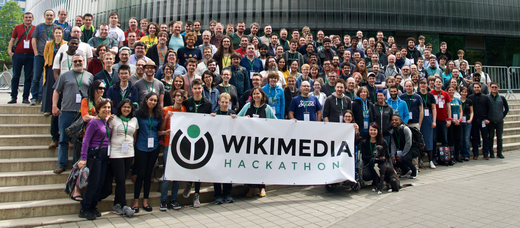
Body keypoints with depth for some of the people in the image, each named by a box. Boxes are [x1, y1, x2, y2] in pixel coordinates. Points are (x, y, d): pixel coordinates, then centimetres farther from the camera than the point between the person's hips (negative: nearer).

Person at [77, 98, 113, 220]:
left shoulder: (107, 121, 10)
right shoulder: (94, 122, -11)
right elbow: (86, 141, -14)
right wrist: (83, 158, -19)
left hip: (104, 155, 7)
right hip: (95, 154, -7)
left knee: (100, 183, 10)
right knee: (93, 182, -4)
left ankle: (92, 207, 21)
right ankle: (84, 210, 9)